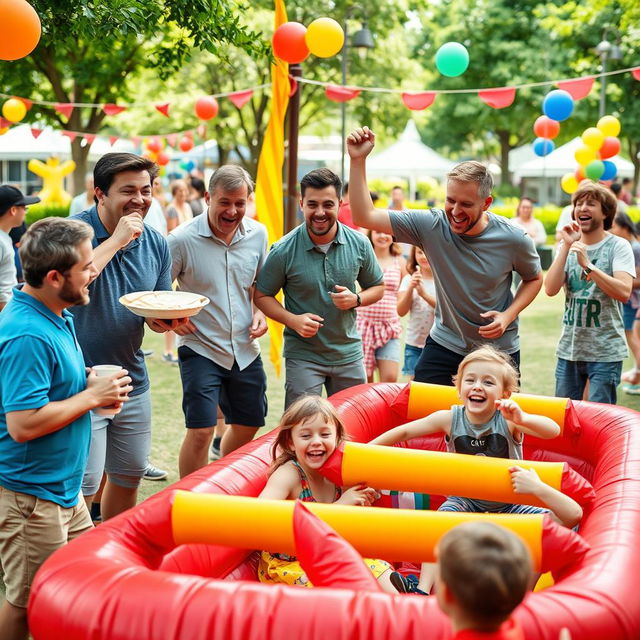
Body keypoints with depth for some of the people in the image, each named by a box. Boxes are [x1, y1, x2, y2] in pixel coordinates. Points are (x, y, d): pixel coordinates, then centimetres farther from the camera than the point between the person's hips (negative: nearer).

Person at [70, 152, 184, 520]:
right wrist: (115, 241, -26)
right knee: (83, 486, -7)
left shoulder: (156, 244, 5)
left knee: (129, 478, 17)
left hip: (133, 382, 6)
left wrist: (167, 319, -11)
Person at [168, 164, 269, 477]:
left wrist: (260, 311, -1)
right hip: (201, 348, -5)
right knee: (200, 430, -12)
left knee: (248, 426, 18)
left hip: (245, 349, 6)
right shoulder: (182, 239, -15)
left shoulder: (257, 234, 0)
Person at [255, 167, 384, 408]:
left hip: (349, 353, 3)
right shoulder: (283, 251, -13)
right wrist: (293, 320, -19)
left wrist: (356, 299, -14)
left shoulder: (359, 244, -5)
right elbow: (261, 295, -3)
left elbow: (377, 287, 9)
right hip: (303, 355, -3)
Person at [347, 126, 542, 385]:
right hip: (445, 343, 0)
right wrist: (358, 160, -26)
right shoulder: (432, 225, -17)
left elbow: (534, 278, 4)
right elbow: (364, 217, -17)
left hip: (499, 350, 0)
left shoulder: (514, 240, -16)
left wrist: (508, 316, -13)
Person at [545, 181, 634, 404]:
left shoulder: (619, 247, -5)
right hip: (569, 349, 5)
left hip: (605, 352, -4)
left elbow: (624, 292, -20)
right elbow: (551, 289, -6)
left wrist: (587, 265, -26)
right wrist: (566, 247, -12)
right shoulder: (567, 246, 8)